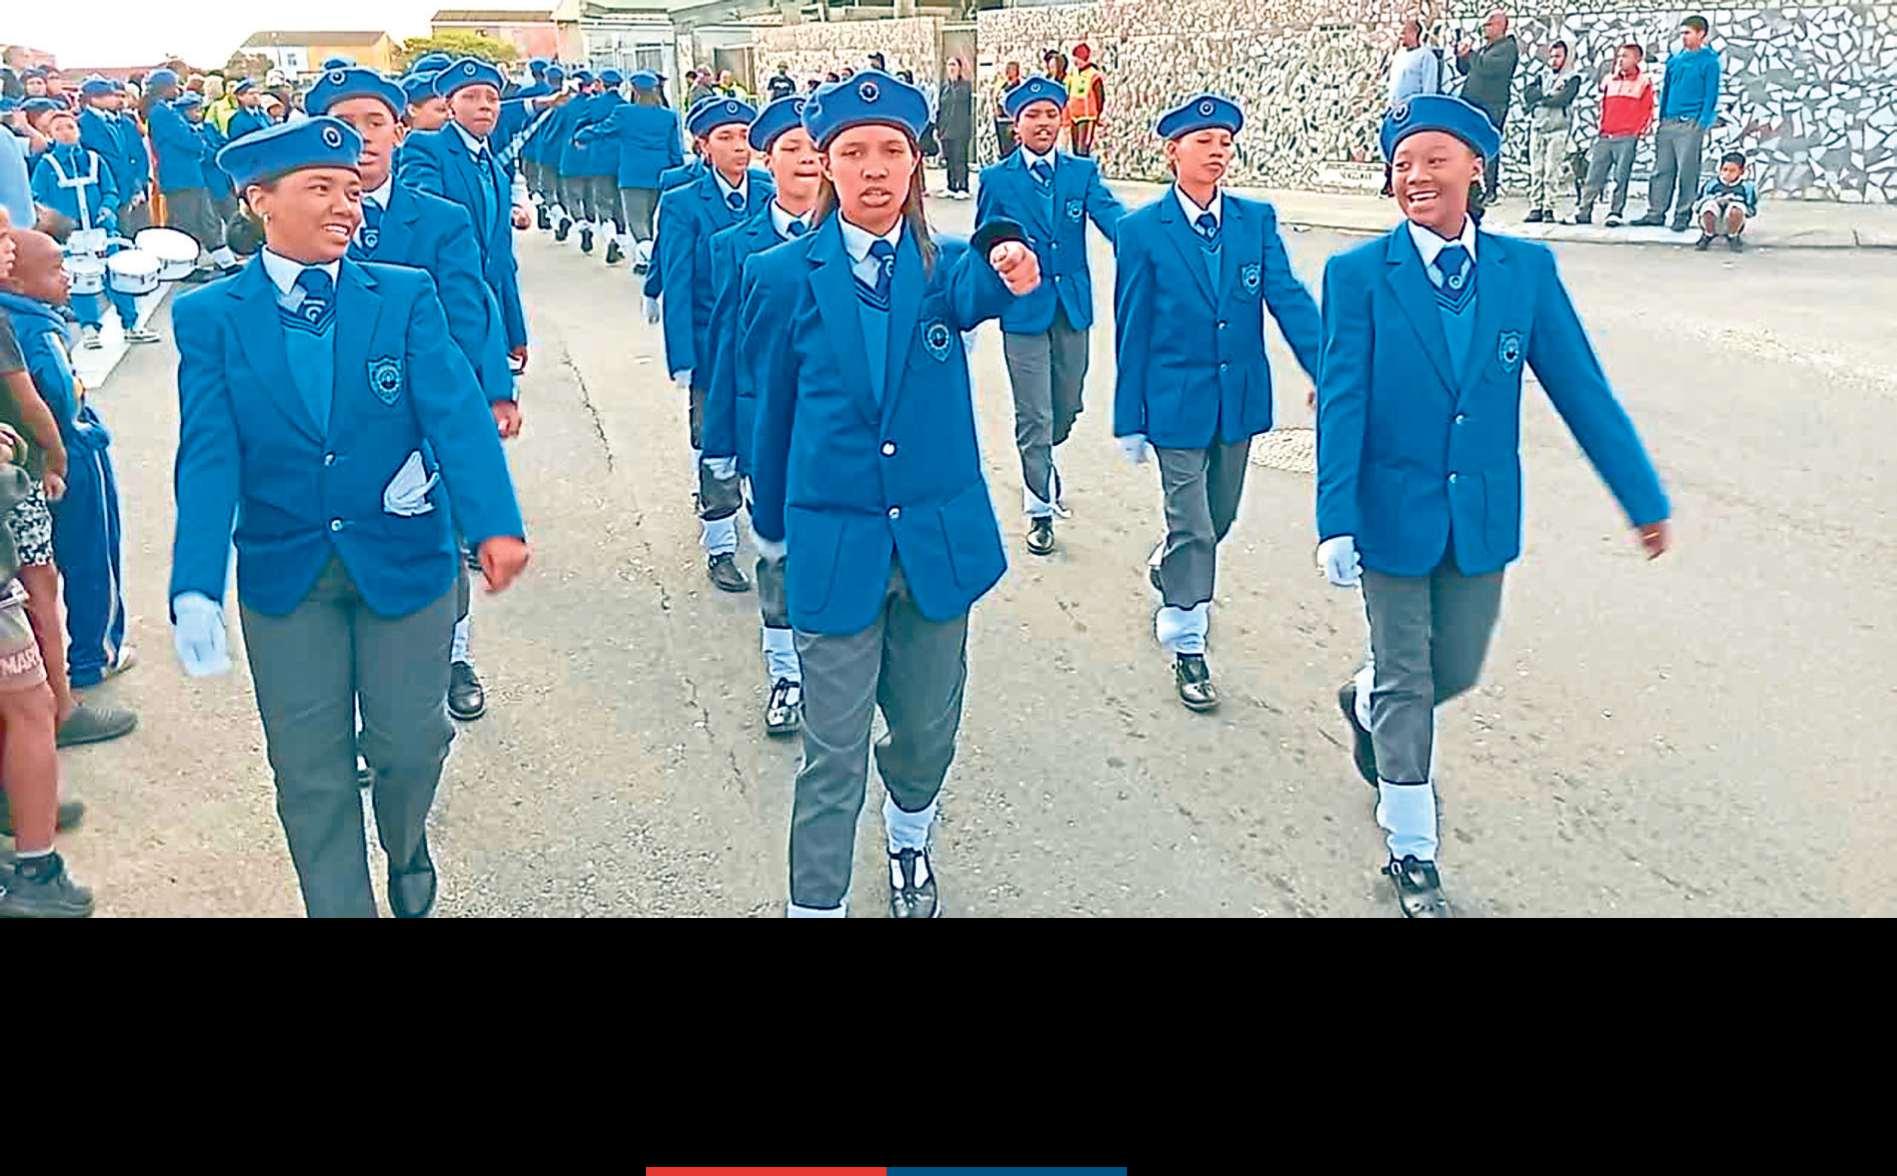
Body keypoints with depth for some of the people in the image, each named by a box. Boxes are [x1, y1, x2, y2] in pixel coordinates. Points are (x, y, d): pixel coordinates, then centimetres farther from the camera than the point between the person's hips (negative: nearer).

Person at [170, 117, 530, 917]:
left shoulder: (405, 296, -3)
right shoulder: (208, 317, -3)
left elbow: (455, 413, -16)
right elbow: (209, 458, -10)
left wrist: (495, 524, -32)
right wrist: (195, 589, -22)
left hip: (404, 562, 0)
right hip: (284, 575, 0)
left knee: (409, 746, 10)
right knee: (310, 771, 8)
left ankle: (408, 864, 43)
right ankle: (340, 904, 29)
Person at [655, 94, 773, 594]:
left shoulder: (772, 196, 2)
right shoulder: (682, 204, -7)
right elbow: (677, 287, -8)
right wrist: (683, 361, -12)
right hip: (712, 347, -3)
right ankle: (720, 549, 20)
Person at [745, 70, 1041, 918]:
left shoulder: (947, 265, -2)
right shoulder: (784, 275, -4)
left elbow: (974, 295, -28)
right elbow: (772, 408, 5)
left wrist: (1006, 266, -52)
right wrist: (772, 526, 12)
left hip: (939, 539, 2)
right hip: (834, 546, -2)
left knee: (927, 731, 18)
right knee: (833, 752, 2)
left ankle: (910, 838, 48)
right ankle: (816, 901, 20)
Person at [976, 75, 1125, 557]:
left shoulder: (1083, 173, 3)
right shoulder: (996, 179, -1)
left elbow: (1112, 217, -14)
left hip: (1073, 306, 3)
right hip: (1024, 309, -3)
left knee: (1067, 408, 15)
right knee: (1034, 417, -1)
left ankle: (1042, 459, 47)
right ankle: (1039, 509, 13)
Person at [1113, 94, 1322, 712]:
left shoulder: (1257, 219, 0)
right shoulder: (1141, 230, -8)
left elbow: (1288, 298, -10)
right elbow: (1132, 330, -6)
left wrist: (1327, 371, -24)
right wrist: (1129, 418, -5)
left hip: (1240, 399, 4)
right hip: (1177, 401, -4)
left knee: (1218, 518, 18)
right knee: (1193, 528, 0)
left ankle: (1167, 568, 50)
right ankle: (1187, 648, 16)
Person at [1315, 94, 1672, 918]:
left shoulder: (1527, 269, -3)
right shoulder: (1358, 275, -11)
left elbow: (1581, 388, 0)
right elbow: (1340, 404, -15)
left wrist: (1644, 499, 2)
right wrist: (1336, 523, -21)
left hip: (1483, 515, 3)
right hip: (1392, 511, -3)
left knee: (1455, 672, 16)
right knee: (1406, 685, 8)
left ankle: (1366, 703, 50)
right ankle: (1411, 855, 24)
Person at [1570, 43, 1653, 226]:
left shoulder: (1644, 82, 5)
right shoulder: (1610, 81, 17)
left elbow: (1647, 113, 3)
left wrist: (1637, 132, -4)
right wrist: (1601, 128, 13)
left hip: (1626, 139, -4)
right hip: (1605, 137, 4)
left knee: (1621, 178, -5)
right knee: (1593, 176, -2)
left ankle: (1615, 213, -2)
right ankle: (1584, 212, -1)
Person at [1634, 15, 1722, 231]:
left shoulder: (1709, 61, -1)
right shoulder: (1674, 60, 15)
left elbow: (1710, 96, -5)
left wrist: (1702, 125, -12)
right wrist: (1661, 120, 12)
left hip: (1690, 124, -5)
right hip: (1668, 123, 6)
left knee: (1687, 172, -3)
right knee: (1661, 169, 5)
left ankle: (1683, 215, 2)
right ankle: (1655, 212, 9)